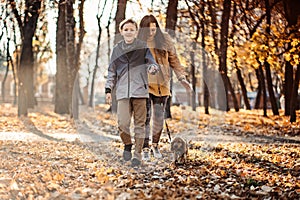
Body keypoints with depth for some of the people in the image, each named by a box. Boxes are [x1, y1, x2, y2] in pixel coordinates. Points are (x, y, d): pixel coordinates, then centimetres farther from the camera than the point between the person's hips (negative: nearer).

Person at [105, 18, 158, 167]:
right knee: (122, 124, -8)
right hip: (122, 92, 1)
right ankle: (127, 145, 20)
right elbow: (111, 71, 16)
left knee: (139, 124, 1)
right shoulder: (117, 49, 11)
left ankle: (138, 154, 12)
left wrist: (152, 68, -23)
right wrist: (108, 89, 10)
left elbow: (151, 63, 1)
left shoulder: (143, 47, 4)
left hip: (139, 91, -1)